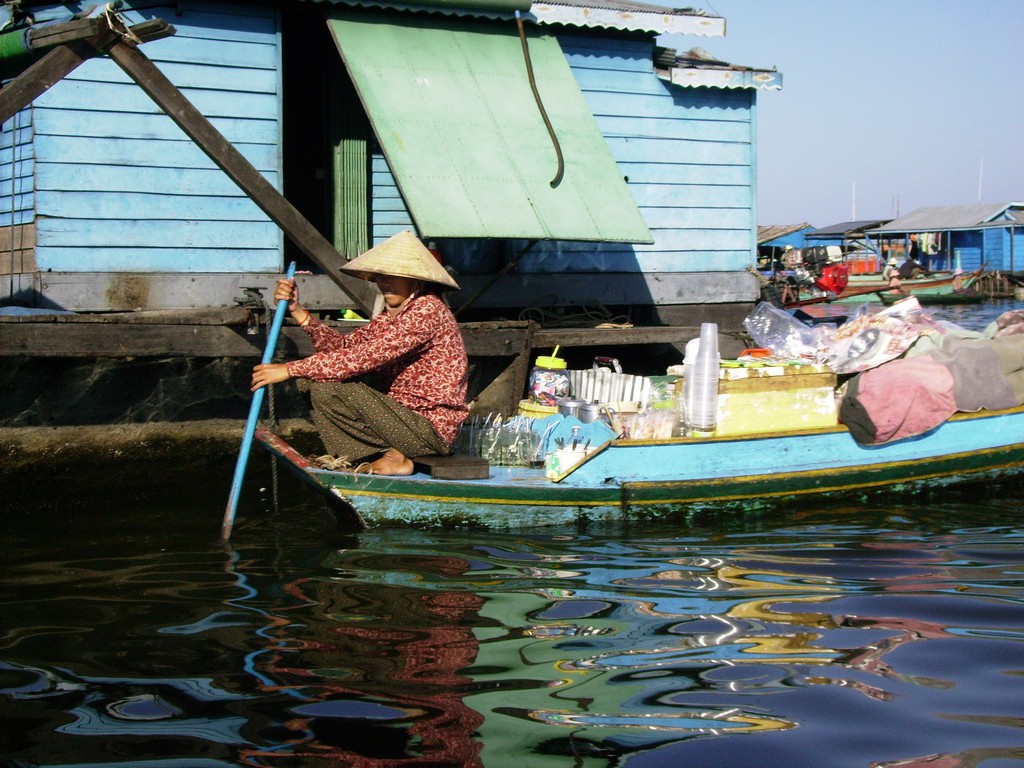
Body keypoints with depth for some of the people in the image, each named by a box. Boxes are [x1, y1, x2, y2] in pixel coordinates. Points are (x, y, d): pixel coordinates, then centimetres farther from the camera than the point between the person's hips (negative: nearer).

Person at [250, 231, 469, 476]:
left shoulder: (427, 310, -18)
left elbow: (363, 358, -24)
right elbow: (345, 345, 3)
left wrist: (291, 369, -23)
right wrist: (297, 311, -6)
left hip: (431, 427, -10)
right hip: (402, 414, 10)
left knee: (327, 389, -20)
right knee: (313, 379, 8)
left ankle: (394, 457, -6)